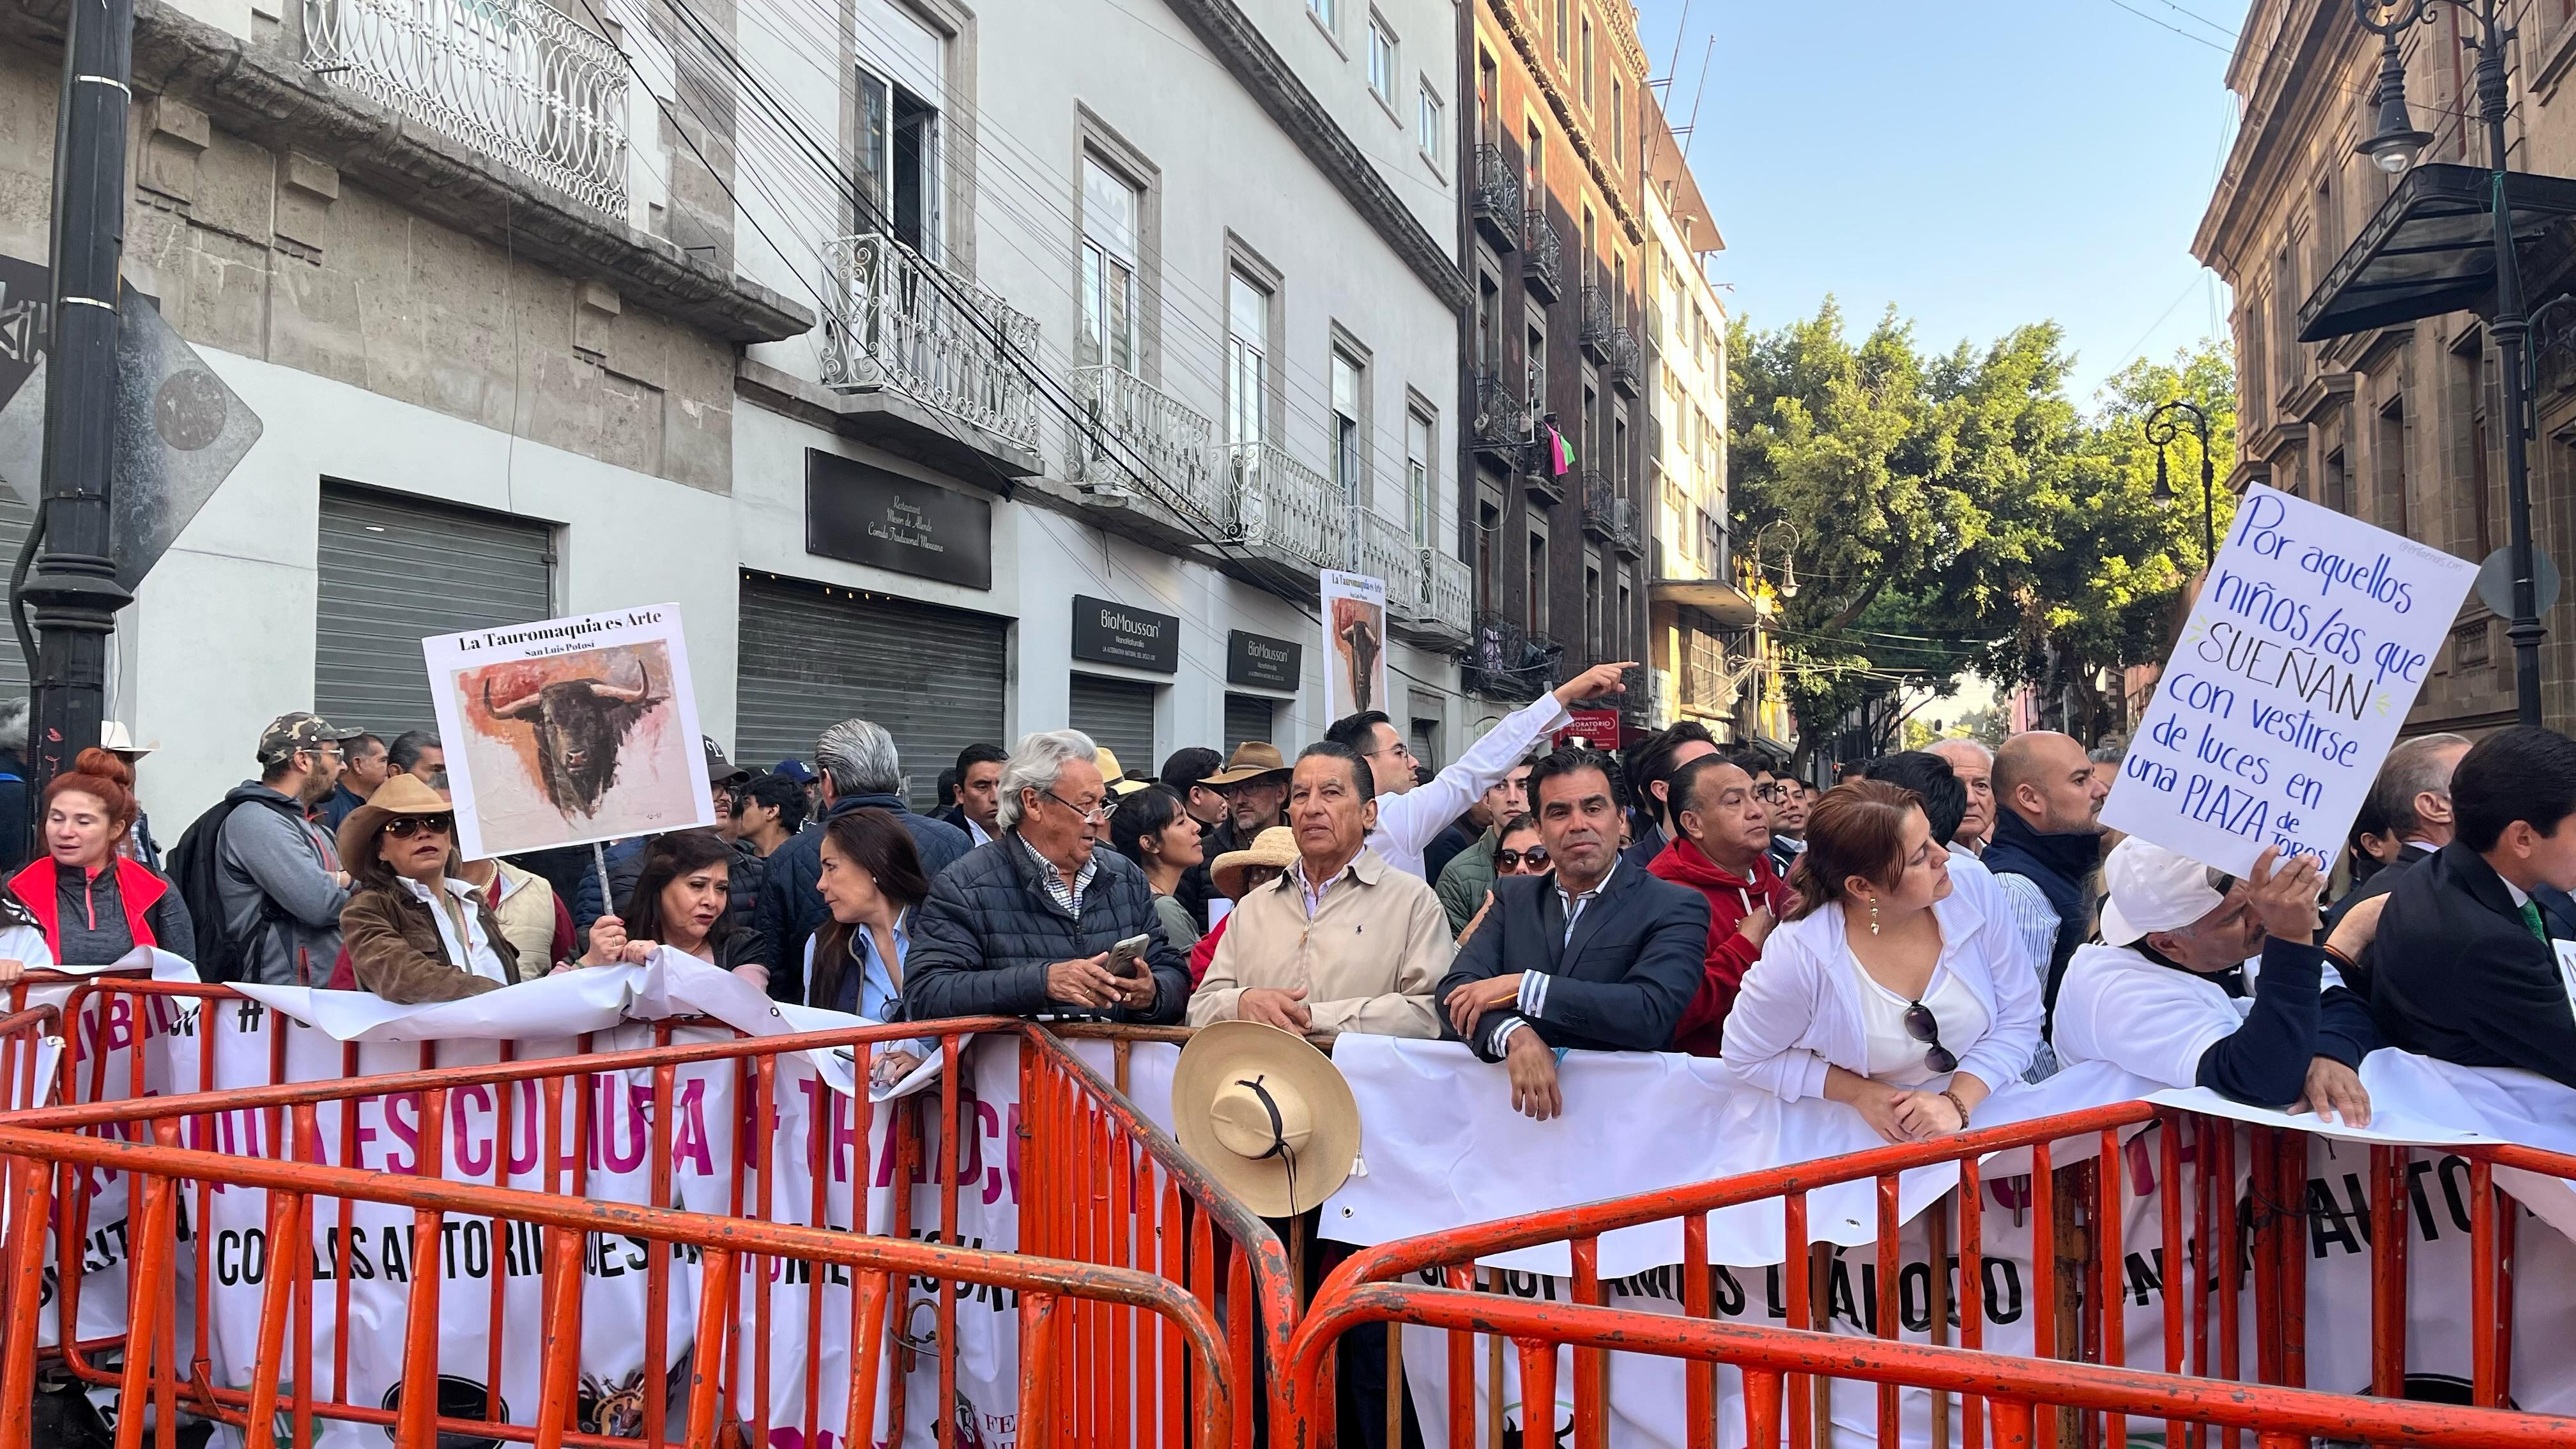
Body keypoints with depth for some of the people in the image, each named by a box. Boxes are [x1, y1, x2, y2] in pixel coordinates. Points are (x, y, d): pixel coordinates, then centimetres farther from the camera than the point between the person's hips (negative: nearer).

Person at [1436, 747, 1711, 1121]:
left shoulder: (1676, 908, 0)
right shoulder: (1512, 897, 11)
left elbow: (1651, 1013, -14)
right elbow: (1457, 989, -1)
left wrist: (1522, 986, -14)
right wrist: (1516, 1037, -20)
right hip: (1515, 1102, 2)